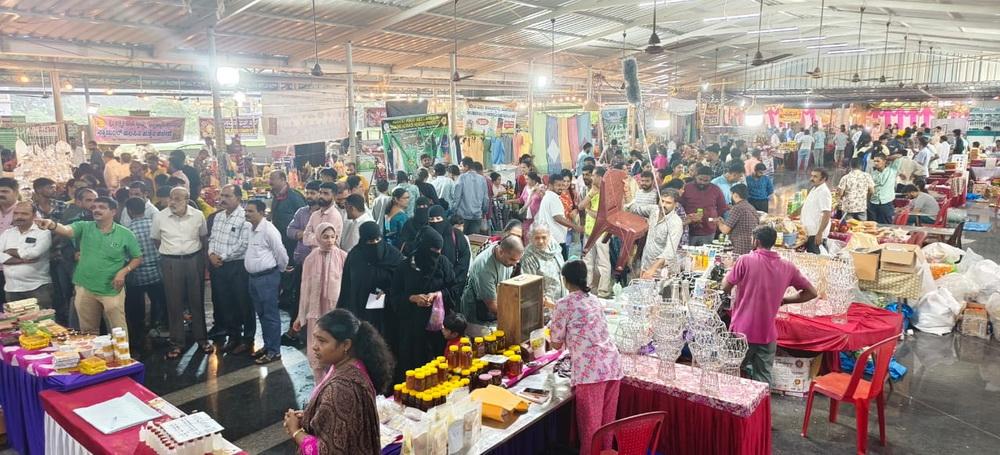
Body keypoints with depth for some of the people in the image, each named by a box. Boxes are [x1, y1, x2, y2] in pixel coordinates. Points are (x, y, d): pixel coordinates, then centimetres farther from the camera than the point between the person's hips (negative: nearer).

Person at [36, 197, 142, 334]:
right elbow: (66, 230, -20)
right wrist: (52, 225, -42)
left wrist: (124, 271, -13)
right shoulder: (84, 227, 0)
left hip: (112, 291, -3)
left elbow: (138, 258, 3)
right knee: (88, 332, 17)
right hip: (85, 289, 3)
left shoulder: (125, 234, -4)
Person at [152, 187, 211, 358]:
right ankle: (176, 342, 16)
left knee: (197, 300, 9)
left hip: (194, 260, 1)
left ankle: (202, 338, 21)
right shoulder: (159, 217, -6)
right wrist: (168, 251, 12)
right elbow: (155, 239, 9)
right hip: (170, 262, -1)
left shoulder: (198, 215, -4)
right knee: (174, 303, 5)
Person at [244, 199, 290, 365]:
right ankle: (267, 345, 29)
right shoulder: (251, 228, 9)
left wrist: (281, 269, 0)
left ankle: (274, 351, 8)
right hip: (254, 277, 9)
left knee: (270, 314, -1)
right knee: (261, 313, 17)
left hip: (267, 277, -9)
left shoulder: (268, 230, -18)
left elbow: (280, 252, -14)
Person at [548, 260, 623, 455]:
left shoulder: (564, 304, -1)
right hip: (613, 364, 7)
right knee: (607, 422, 18)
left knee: (590, 424, 4)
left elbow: (557, 344, 7)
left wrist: (552, 330, 28)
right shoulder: (594, 300, 19)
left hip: (590, 368, -7)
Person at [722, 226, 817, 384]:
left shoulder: (745, 260, -11)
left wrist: (729, 273, 12)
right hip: (767, 334, 3)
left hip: (742, 331, -3)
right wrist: (784, 300, 15)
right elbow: (811, 292, 8)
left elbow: (726, 288, -8)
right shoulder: (788, 267, 1)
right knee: (763, 380, 11)